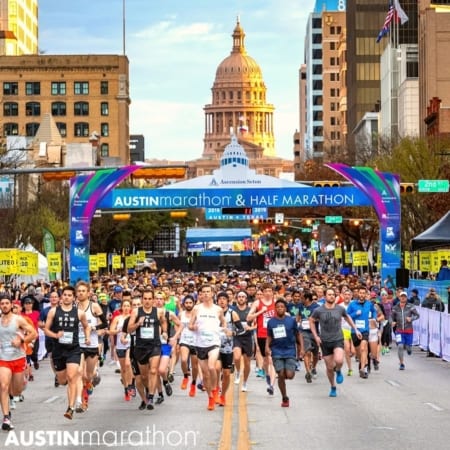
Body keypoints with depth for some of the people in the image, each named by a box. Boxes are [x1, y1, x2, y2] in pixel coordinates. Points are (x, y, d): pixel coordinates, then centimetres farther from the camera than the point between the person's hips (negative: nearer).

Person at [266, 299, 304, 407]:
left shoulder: (292, 320, -1)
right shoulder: (271, 322, 4)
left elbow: (298, 334, 7)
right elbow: (269, 336, 13)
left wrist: (301, 348, 2)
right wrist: (267, 346, -4)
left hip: (290, 351, -1)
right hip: (277, 352, 1)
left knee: (289, 375, -14)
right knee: (281, 375, -6)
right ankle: (284, 398, 10)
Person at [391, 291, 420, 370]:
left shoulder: (410, 306, -5)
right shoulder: (395, 308, 3)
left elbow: (417, 315, -7)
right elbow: (392, 317, 13)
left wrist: (411, 318, -26)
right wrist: (392, 322, -8)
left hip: (409, 330, -1)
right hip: (399, 330, 1)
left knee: (407, 347, 4)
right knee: (400, 346, -13)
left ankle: (408, 348, 44)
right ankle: (402, 363, -3)